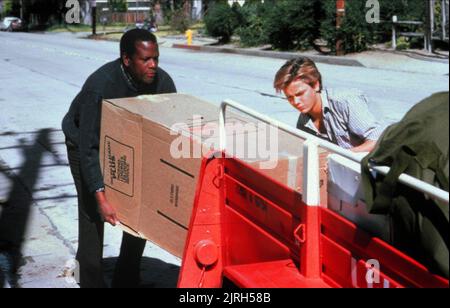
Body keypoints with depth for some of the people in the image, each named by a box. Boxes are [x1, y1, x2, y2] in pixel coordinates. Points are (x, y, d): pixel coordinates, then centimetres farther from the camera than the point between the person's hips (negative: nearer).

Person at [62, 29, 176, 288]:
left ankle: (127, 281, 16)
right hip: (85, 143, -5)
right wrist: (101, 197, -44)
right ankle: (91, 281, -1)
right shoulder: (100, 86, -38)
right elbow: (89, 148, -38)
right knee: (92, 212, -12)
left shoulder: (162, 81, -23)